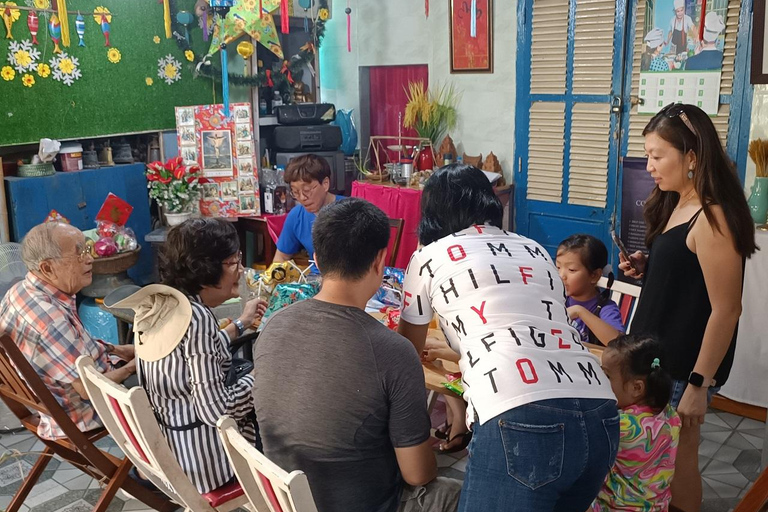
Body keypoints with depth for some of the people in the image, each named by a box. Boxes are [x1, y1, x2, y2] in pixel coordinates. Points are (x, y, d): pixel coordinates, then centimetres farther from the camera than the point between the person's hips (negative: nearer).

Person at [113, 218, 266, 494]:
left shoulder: (155, 301, -1)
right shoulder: (196, 317, -27)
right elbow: (215, 411, -27)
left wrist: (240, 324, 19)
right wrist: (259, 377, -11)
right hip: (199, 458, -8)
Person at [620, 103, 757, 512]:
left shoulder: (712, 218, -21)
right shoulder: (676, 205, 7)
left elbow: (726, 310, -21)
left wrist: (699, 384, -19)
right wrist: (645, 269, 0)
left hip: (684, 367, -8)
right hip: (657, 354, 8)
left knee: (675, 461, 8)